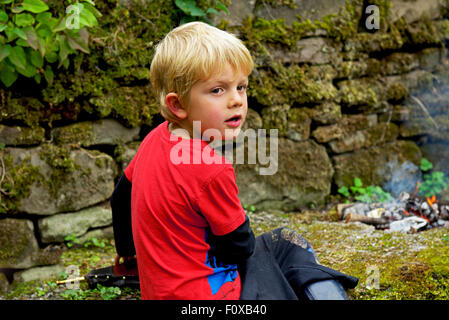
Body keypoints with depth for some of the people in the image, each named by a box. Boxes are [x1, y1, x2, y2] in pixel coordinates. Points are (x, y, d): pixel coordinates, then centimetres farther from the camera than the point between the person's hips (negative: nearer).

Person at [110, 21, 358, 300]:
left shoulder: (156, 139, 0)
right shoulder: (212, 170, -24)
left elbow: (122, 196, 16)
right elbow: (240, 247, -12)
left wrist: (128, 252, 32)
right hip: (204, 294, -8)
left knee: (287, 241, 17)